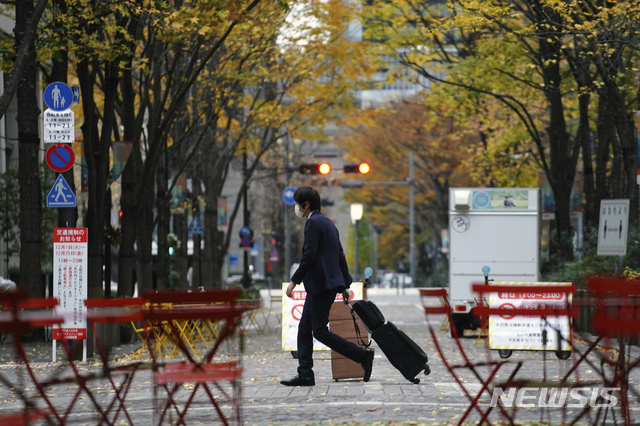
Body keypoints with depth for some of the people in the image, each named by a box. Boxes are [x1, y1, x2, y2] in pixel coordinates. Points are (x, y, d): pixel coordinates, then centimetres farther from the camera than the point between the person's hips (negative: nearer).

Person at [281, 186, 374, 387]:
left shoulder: (313, 222, -12)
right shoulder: (328, 223, 18)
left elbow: (309, 256, -19)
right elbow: (340, 255, 20)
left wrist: (294, 280, -14)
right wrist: (345, 284, 24)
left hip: (321, 284, -10)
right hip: (318, 285, 10)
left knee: (320, 331, -8)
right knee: (304, 328, 10)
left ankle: (362, 355, -9)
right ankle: (305, 374, 8)